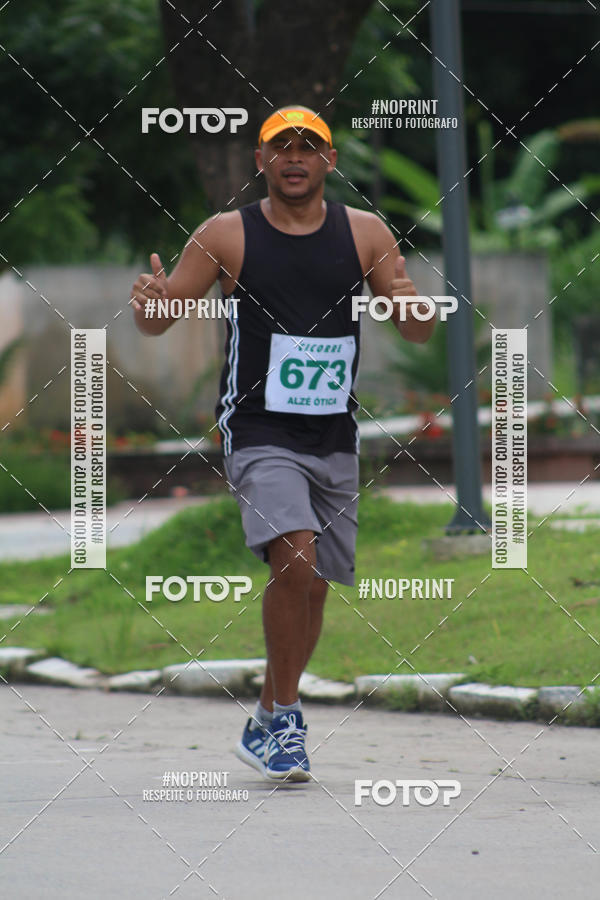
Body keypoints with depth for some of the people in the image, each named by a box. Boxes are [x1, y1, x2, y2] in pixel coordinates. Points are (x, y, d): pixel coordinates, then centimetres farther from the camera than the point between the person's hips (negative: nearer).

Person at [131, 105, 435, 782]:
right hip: (259, 435, -4)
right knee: (294, 561, -24)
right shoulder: (226, 235, -2)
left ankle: (267, 725, 30)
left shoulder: (364, 234, 4)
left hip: (335, 440, 4)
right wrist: (148, 301, -22)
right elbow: (157, 321, 3)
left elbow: (419, 335, 5)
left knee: (312, 586, 10)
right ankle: (285, 715, -10)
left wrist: (411, 305, -19)